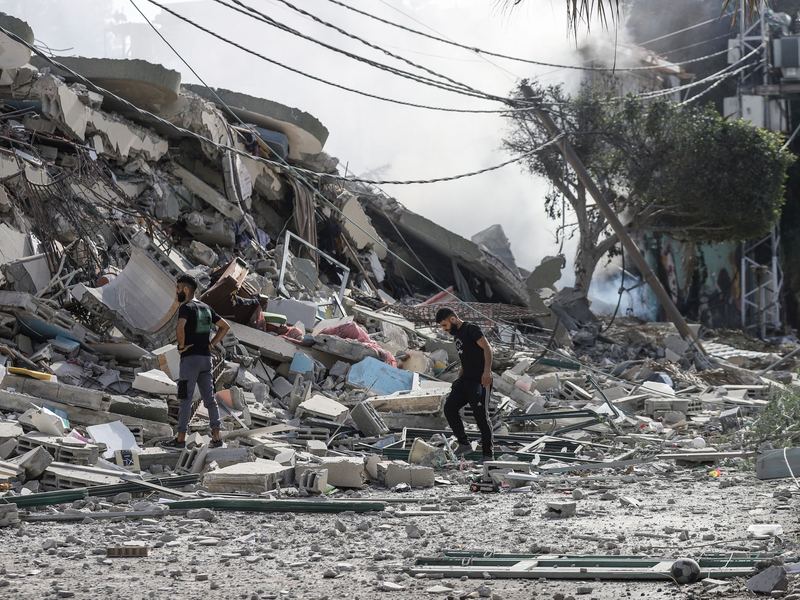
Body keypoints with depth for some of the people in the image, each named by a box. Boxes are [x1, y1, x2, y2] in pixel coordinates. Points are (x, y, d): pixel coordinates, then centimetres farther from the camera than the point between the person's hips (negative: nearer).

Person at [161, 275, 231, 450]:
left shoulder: (186, 307, -10)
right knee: (209, 398, 8)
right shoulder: (206, 308, 14)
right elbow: (225, 326, 21)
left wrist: (181, 346, -15)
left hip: (190, 357, -7)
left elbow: (180, 328, -30)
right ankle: (216, 437, 7)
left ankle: (180, 439, -3)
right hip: (206, 357, 7)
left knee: (185, 399, -5)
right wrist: (211, 344, 13)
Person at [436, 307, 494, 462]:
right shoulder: (457, 334, 20)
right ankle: (464, 443, 6)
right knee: (449, 407, 0)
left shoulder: (471, 329, -8)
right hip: (465, 380, 9)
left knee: (481, 417, -5)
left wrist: (487, 371, -29)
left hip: (480, 381, -9)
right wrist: (458, 380, 21)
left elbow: (487, 348, -19)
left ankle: (489, 454, 3)